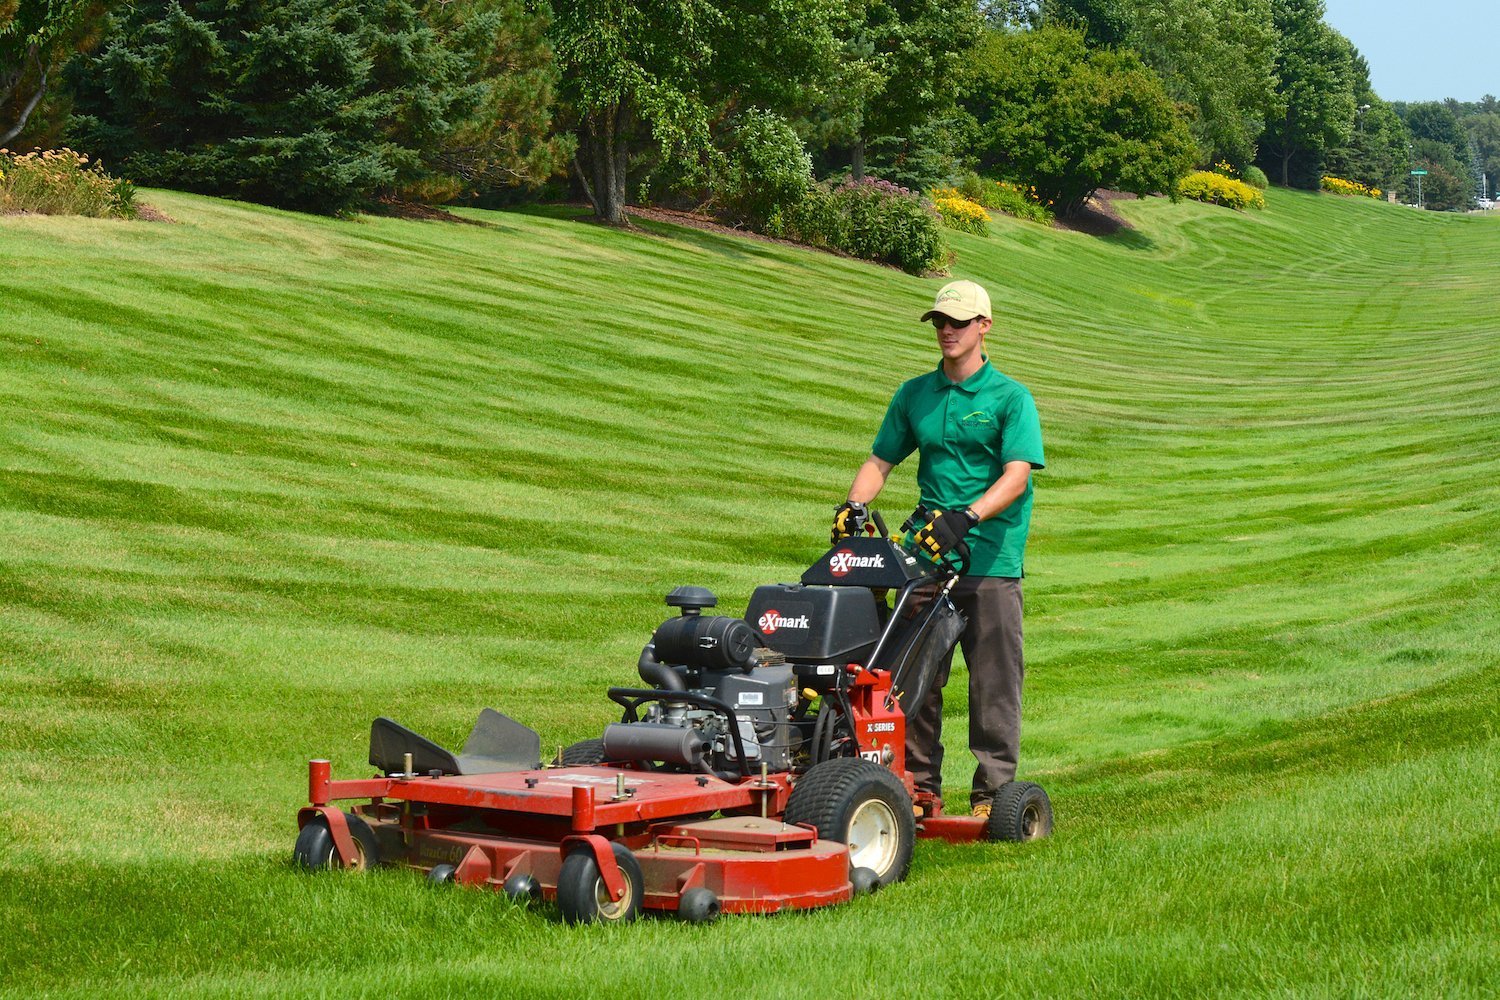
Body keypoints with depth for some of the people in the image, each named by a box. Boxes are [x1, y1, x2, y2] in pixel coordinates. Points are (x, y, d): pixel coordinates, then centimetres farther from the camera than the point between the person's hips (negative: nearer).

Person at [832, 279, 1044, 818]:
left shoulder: (1010, 398, -1)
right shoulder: (914, 395, 14)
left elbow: (1016, 475, -12)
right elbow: (881, 460, 16)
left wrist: (966, 517, -26)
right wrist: (854, 505, -4)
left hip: (990, 558, -4)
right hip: (925, 553, 4)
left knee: (993, 682, 0)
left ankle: (992, 792, 7)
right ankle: (920, 787, 13)